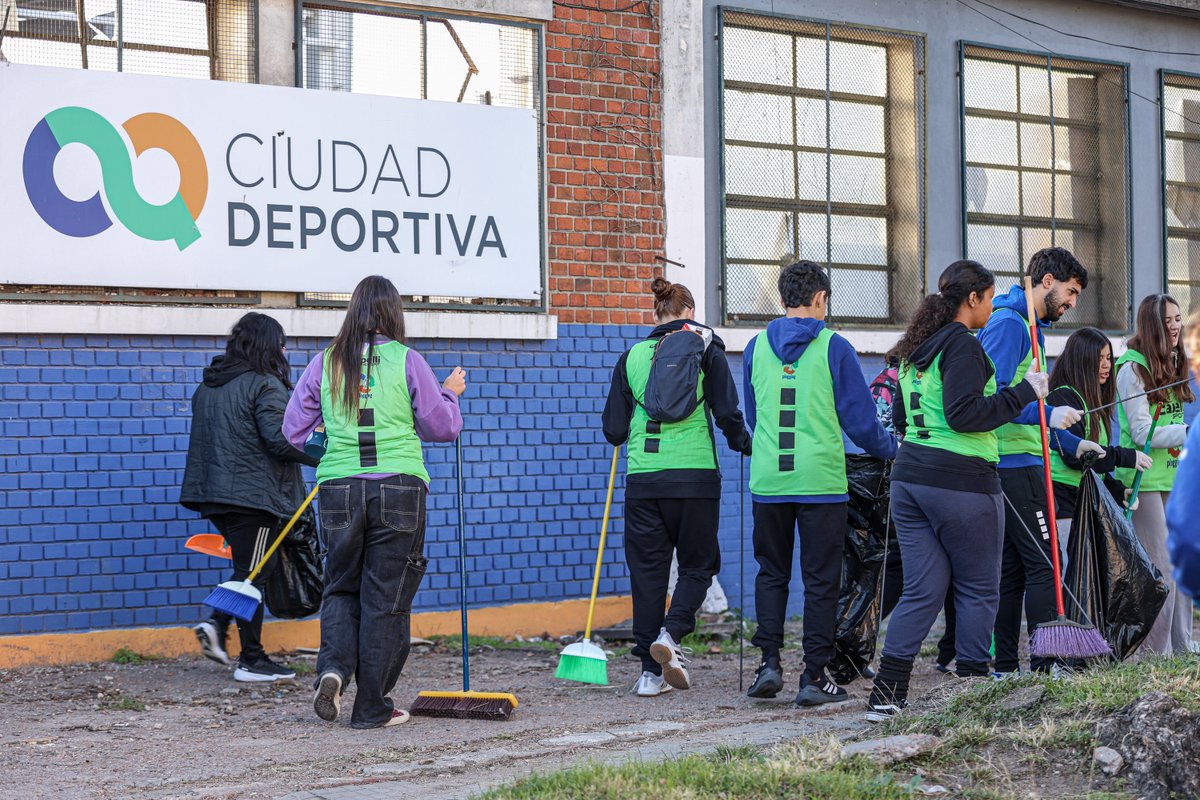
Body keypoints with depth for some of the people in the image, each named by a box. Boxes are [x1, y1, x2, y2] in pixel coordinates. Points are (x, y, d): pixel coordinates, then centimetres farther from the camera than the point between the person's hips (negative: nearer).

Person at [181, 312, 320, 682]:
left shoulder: (208, 386, 13)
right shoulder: (265, 386, -12)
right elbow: (280, 439, -20)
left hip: (215, 494, 8)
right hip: (255, 493, -8)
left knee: (248, 568, 19)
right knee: (253, 572, -1)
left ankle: (216, 625, 1)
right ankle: (251, 661, 3)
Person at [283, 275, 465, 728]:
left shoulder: (324, 363, 4)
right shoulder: (406, 360, -2)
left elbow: (295, 431, 9)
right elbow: (442, 427, 3)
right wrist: (450, 394, 22)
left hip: (339, 488, 2)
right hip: (400, 487, -2)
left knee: (341, 587, 17)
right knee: (385, 597, 5)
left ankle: (333, 668, -8)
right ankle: (372, 708, 9)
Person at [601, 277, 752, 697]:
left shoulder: (632, 356, 9)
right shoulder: (706, 350, 3)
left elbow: (614, 430, 7)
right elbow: (728, 413, -3)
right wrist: (746, 446, 16)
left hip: (643, 478, 2)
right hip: (695, 475, -2)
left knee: (647, 569, 7)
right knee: (697, 564, 10)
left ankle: (651, 671, 5)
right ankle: (670, 633, -16)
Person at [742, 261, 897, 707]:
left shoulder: (757, 347, 6)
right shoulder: (833, 348, -4)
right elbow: (859, 419, -2)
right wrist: (892, 448, 17)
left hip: (768, 480, 3)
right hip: (821, 480, -3)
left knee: (771, 573, 15)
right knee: (821, 579, 3)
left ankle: (770, 661, 5)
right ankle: (814, 677, 4)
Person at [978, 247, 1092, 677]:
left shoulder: (1028, 327, 22)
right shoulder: (1009, 324, -11)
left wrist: (1073, 444, 24)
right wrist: (1048, 415, -22)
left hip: (1011, 466, 10)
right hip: (1016, 463, -10)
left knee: (1011, 569, 10)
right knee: (1043, 565, -10)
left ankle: (1005, 666, 12)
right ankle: (1046, 665, -11)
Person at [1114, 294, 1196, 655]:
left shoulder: (1172, 366, 15)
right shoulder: (1132, 369, -11)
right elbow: (1143, 433, -16)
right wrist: (1192, 432, -19)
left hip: (1173, 477, 8)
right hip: (1145, 481, -8)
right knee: (1160, 568, -8)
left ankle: (1181, 647, 14)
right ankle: (1156, 653, -3)